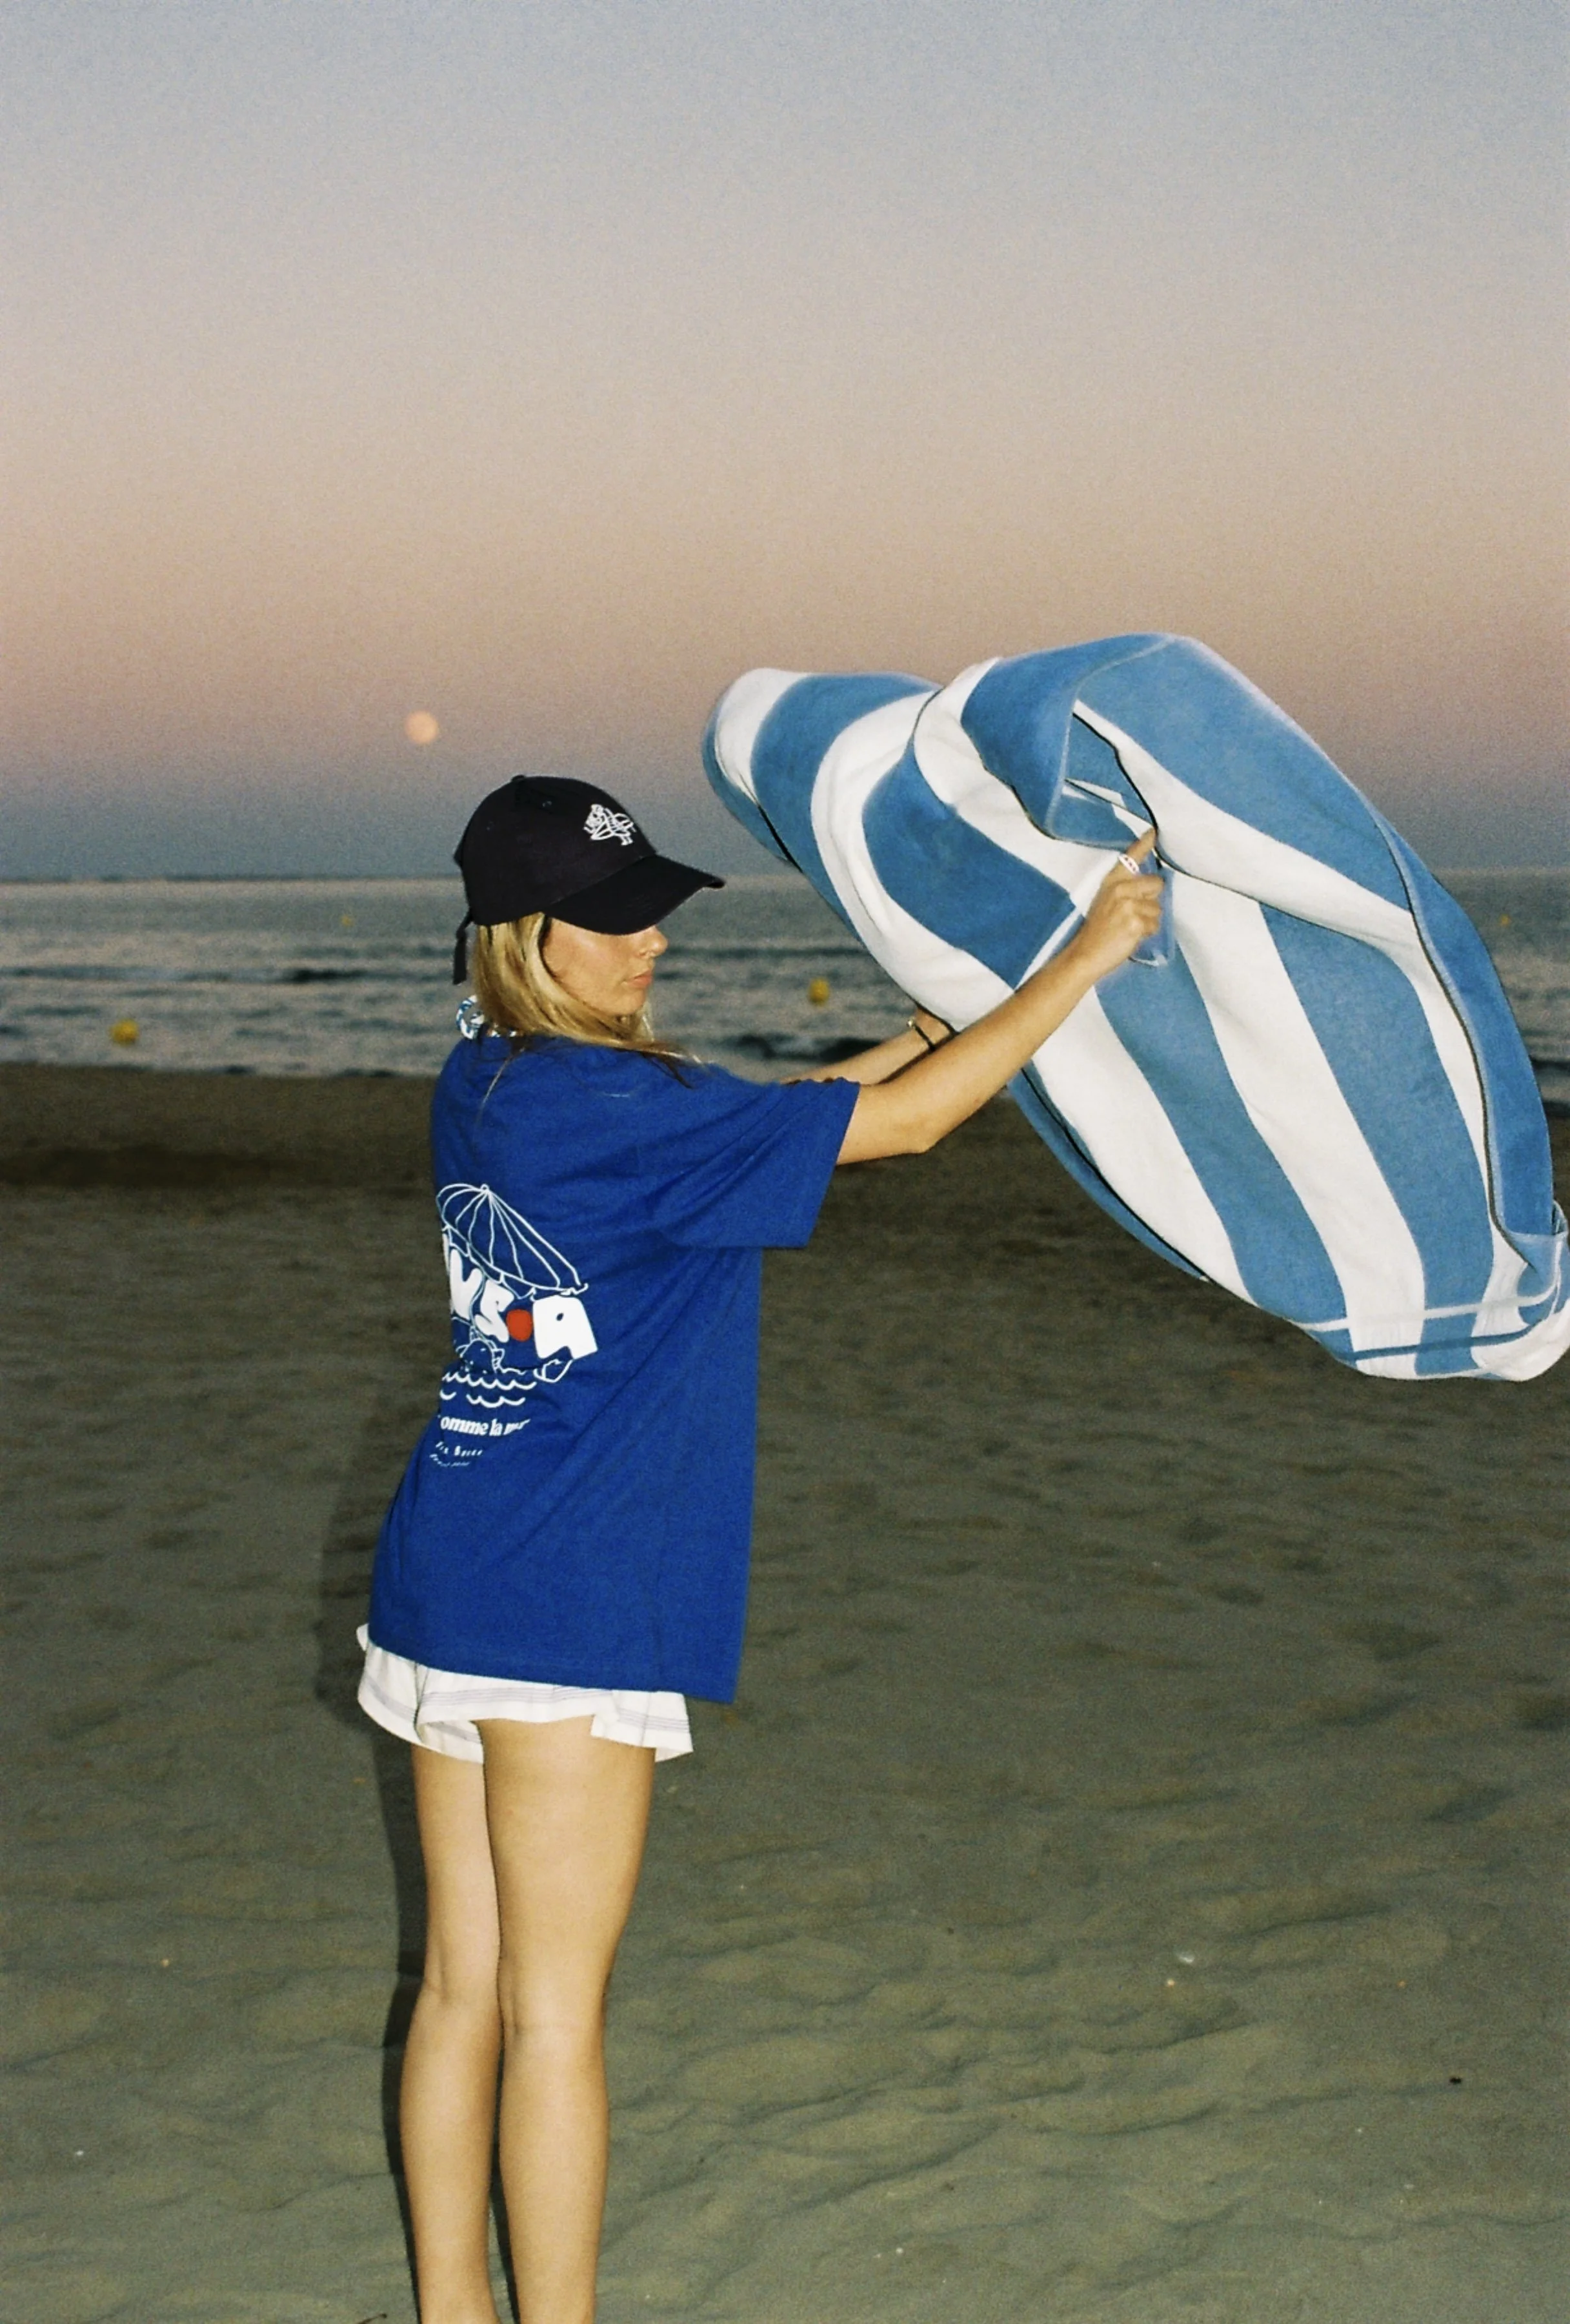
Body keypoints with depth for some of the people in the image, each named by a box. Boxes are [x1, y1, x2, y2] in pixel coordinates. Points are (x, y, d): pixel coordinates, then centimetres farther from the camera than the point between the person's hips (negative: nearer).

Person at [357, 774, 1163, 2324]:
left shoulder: (484, 1086, 8)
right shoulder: (608, 1109, -19)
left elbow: (758, 1134, 18)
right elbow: (892, 1126, -15)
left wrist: (950, 1014, 17)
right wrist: (1083, 959, -7)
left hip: (447, 1586, 9)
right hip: (563, 1611, -9)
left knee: (463, 1988, 15)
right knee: (554, 2011, 2)